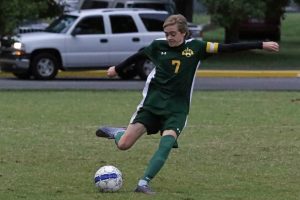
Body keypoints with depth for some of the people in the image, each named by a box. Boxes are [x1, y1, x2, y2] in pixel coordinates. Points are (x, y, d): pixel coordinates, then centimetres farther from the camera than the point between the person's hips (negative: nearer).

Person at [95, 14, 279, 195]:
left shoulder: (195, 47, -2)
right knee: (124, 145, -7)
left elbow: (227, 48, -4)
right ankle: (116, 133, 28)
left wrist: (261, 45, -7)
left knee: (166, 144, -24)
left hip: (177, 109, -1)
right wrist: (117, 69, 33)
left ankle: (144, 183, -21)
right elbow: (139, 56, 20)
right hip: (152, 103, 1)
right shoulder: (159, 46, 1)